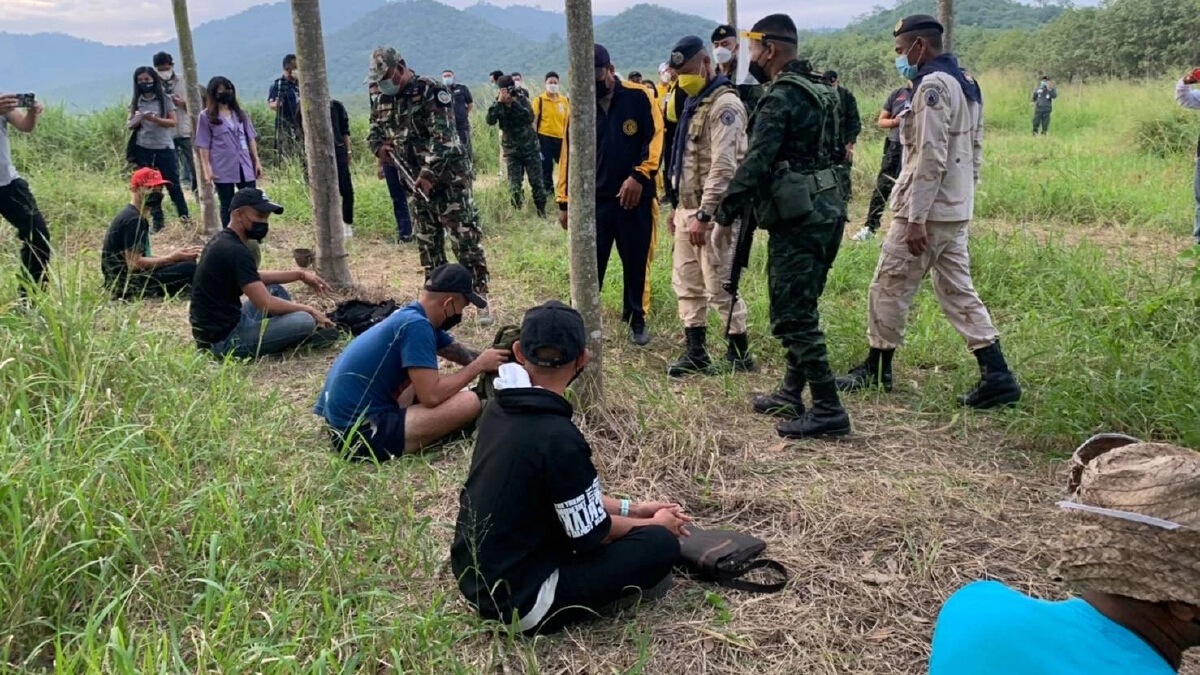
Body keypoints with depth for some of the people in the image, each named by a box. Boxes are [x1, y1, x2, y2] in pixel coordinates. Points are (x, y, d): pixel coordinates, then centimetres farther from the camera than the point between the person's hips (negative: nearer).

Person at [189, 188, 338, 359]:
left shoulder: (223, 240, 10)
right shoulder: (235, 251, -22)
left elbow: (255, 278, 24)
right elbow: (266, 304, -22)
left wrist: (300, 274, 17)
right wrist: (308, 310, -8)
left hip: (223, 323, 11)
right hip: (225, 339, -11)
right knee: (305, 321, -19)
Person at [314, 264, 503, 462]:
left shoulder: (413, 316, 10)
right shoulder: (416, 325, -19)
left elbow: (462, 353, 23)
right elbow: (432, 396, -23)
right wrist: (479, 366, -10)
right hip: (359, 432, -10)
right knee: (468, 402, -18)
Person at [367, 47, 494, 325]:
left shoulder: (430, 92, -14)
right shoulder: (386, 100, 10)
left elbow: (443, 138, -21)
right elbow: (374, 131, 21)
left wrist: (429, 174, -26)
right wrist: (379, 147, -3)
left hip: (448, 177, -8)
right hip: (417, 181, 8)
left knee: (466, 239, -9)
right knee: (428, 243, 12)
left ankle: (481, 299, -5)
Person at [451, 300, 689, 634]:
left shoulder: (499, 410, -1)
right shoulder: (558, 437, -26)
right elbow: (591, 533, -13)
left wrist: (630, 508, 15)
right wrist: (655, 523, 5)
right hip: (517, 599, -8)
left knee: (607, 512, 23)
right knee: (661, 544, -9)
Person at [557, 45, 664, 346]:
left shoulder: (638, 97, -5)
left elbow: (656, 137, -8)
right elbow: (569, 155, 8)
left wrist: (639, 176, -18)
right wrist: (564, 201, 7)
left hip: (635, 197, -2)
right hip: (594, 200, 2)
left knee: (636, 263, 8)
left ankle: (637, 320, 24)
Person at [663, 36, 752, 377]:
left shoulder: (724, 105, -14)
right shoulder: (695, 103, 17)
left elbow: (723, 167, -22)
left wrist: (705, 215, -25)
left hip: (712, 212, -10)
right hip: (689, 208, 10)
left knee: (719, 287, -4)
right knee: (686, 282, 12)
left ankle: (739, 353, 9)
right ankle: (695, 352, 20)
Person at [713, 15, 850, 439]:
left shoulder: (782, 95, -13)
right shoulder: (816, 90, 16)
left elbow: (757, 161, -18)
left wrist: (726, 212, -8)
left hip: (798, 218, -10)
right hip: (824, 210, 10)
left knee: (792, 316, -6)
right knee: (799, 310, 17)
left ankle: (827, 409, -5)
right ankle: (792, 394, 27)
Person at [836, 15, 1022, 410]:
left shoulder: (932, 85, -14)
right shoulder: (966, 85, 16)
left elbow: (930, 158, -21)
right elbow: (974, 152, 19)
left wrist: (915, 218, -21)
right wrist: (964, 199, 21)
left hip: (927, 211, -10)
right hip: (956, 212, 10)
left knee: (889, 289, 3)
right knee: (958, 292, 10)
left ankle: (875, 370, 16)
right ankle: (997, 375, 7)